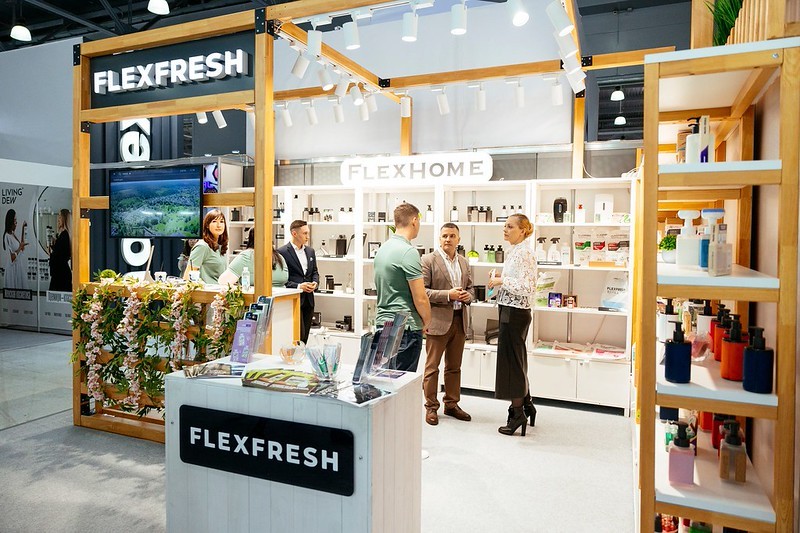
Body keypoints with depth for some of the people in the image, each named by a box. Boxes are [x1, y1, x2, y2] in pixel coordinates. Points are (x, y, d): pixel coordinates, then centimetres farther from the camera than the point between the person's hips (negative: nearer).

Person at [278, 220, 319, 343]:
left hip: (308, 300, 6)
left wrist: (315, 282, 0)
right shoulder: (282, 252, -9)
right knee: (298, 335, -9)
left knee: (305, 336, 10)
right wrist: (298, 286, -18)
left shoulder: (310, 251, 12)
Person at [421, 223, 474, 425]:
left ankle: (451, 404, 27)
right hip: (438, 320, -6)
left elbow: (470, 288, 20)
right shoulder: (429, 260, -7)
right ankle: (431, 407, 15)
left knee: (454, 367, 15)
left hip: (460, 320, 6)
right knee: (432, 366, 3)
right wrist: (448, 295, -21)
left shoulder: (464, 262, 13)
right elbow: (421, 291, -12)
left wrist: (468, 296, -4)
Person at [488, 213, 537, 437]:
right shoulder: (514, 251, 14)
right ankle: (526, 405, 31)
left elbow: (526, 287, -25)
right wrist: (499, 279, 7)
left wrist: (501, 281, -17)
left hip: (515, 312, -10)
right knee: (517, 360, 18)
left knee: (512, 360, -1)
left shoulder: (523, 252, -17)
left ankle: (518, 412, 11)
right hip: (510, 311, 10)